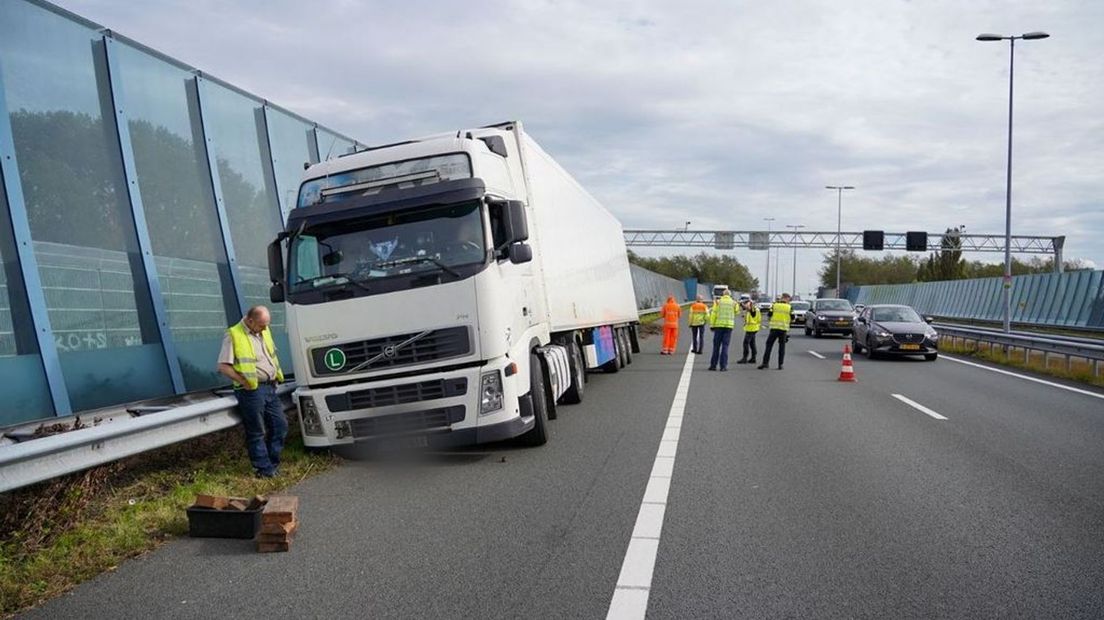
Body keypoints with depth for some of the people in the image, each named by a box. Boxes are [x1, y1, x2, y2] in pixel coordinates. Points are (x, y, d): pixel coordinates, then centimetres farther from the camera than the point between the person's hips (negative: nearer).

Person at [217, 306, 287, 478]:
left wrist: (277, 376, 15)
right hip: (251, 391, -7)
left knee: (280, 425, 9)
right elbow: (223, 366, -12)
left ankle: (273, 462, 23)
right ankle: (265, 469, 11)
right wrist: (243, 381, -17)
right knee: (256, 432, 2)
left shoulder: (264, 332, 12)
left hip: (270, 387, 7)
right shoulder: (233, 336, -10)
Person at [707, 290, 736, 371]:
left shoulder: (718, 302, 1)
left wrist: (712, 325, 2)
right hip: (729, 325, 0)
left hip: (719, 325, 0)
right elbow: (736, 312, 19)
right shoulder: (733, 303, 3)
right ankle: (723, 366, -3)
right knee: (725, 346, 1)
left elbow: (713, 314, -3)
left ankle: (713, 365, 7)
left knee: (716, 346, 6)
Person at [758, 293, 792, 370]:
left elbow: (769, 314, 4)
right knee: (782, 347, 8)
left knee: (769, 345, 6)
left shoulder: (775, 305, -1)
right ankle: (780, 364, 8)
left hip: (774, 328, 0)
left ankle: (765, 362, 0)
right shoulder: (789, 307, -2)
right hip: (784, 329, 0)